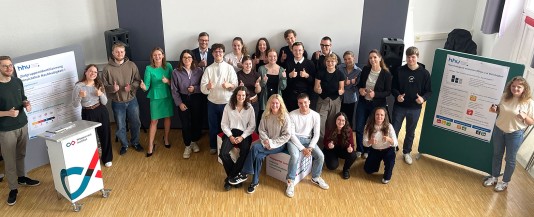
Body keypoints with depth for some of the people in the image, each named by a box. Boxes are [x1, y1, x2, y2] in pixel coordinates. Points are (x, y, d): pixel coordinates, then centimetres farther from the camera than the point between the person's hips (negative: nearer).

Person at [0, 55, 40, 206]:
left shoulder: (17, 81, 2)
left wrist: (26, 104, -6)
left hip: (22, 124, 5)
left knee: (21, 154, 20)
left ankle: (21, 177, 39)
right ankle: (13, 189, 13)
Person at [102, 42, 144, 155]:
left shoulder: (131, 65, -5)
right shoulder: (107, 68, -11)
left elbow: (138, 80, 0)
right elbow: (104, 85, -5)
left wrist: (132, 86, -19)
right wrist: (112, 88, -25)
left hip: (132, 100, 2)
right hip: (117, 103, -2)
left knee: (136, 123, 15)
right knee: (120, 127, 11)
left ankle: (135, 142, 38)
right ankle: (124, 145, 33)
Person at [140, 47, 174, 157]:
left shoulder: (168, 66, -4)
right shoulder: (149, 68, -11)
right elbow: (147, 85, -14)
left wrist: (167, 81, -21)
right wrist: (143, 86, -36)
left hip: (167, 96, 2)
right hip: (155, 97, -2)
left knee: (167, 117, 15)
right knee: (154, 121, 2)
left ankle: (166, 138, 38)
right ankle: (151, 145, 11)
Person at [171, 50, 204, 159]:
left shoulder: (199, 71, -6)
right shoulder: (176, 72, -8)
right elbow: (174, 90, -4)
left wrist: (195, 88, -18)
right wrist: (179, 103, -8)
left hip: (197, 100, 1)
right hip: (183, 100, -1)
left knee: (197, 121, 11)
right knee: (185, 124, 3)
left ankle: (194, 142, 35)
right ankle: (187, 146, 22)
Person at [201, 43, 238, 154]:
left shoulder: (229, 68, -3)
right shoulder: (208, 69, -2)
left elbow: (236, 86, -5)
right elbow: (202, 87, -8)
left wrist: (229, 85, -26)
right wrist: (208, 86, -30)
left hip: (226, 102, -1)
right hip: (212, 102, 1)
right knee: (213, 126, 14)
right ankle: (213, 146, 33)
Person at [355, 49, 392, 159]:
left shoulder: (386, 74, -13)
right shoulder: (365, 70, -3)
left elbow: (388, 92, -9)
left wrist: (375, 94, -23)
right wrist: (360, 89, -12)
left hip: (377, 105, -3)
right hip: (363, 103, 3)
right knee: (359, 128, 6)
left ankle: (367, 150, 30)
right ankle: (359, 149, 25)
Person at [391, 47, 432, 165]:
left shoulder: (424, 73, -7)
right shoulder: (400, 71, -7)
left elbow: (429, 91, -1)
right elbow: (393, 87, -1)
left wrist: (423, 98, -21)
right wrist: (397, 95, -21)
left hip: (415, 108, 1)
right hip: (399, 107, -1)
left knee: (410, 132, 16)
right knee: (394, 130, 7)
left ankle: (406, 152, 34)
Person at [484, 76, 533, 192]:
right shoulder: (505, 96, -4)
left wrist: (524, 117, -28)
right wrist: (495, 109, -9)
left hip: (515, 134, -4)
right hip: (499, 130, 4)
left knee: (510, 159, 10)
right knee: (497, 154, 18)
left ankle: (505, 182, 27)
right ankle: (494, 177, 35)